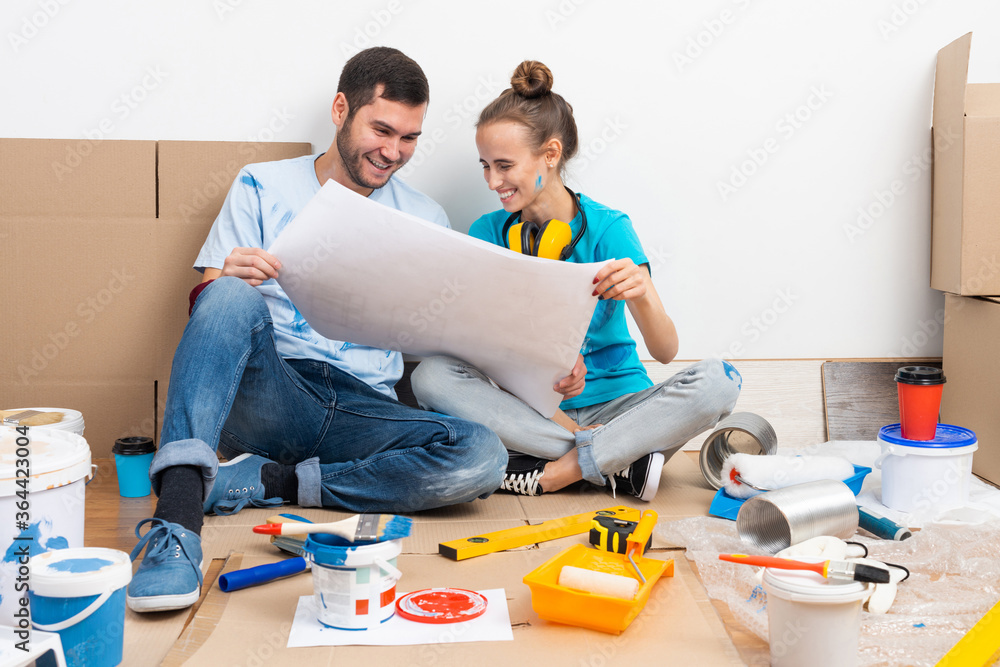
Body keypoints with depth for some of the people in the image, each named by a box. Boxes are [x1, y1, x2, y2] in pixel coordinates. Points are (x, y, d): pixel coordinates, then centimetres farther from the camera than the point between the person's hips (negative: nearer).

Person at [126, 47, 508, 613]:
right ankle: (178, 511, -39)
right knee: (232, 296, -31)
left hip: (365, 413, 2)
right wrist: (227, 280, -18)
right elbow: (203, 304, 5)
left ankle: (270, 482, -17)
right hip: (267, 397, -1)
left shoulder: (425, 220, 14)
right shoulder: (263, 188, 10)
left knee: (483, 456, -26)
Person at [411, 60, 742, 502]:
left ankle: (549, 473, -24)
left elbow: (665, 350, -13)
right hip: (529, 407, 2)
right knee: (432, 375, -25)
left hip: (611, 404, -1)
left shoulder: (607, 228, -6)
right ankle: (618, 460, -25)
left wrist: (640, 294, -37)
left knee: (716, 380, -27)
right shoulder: (486, 233, 2)